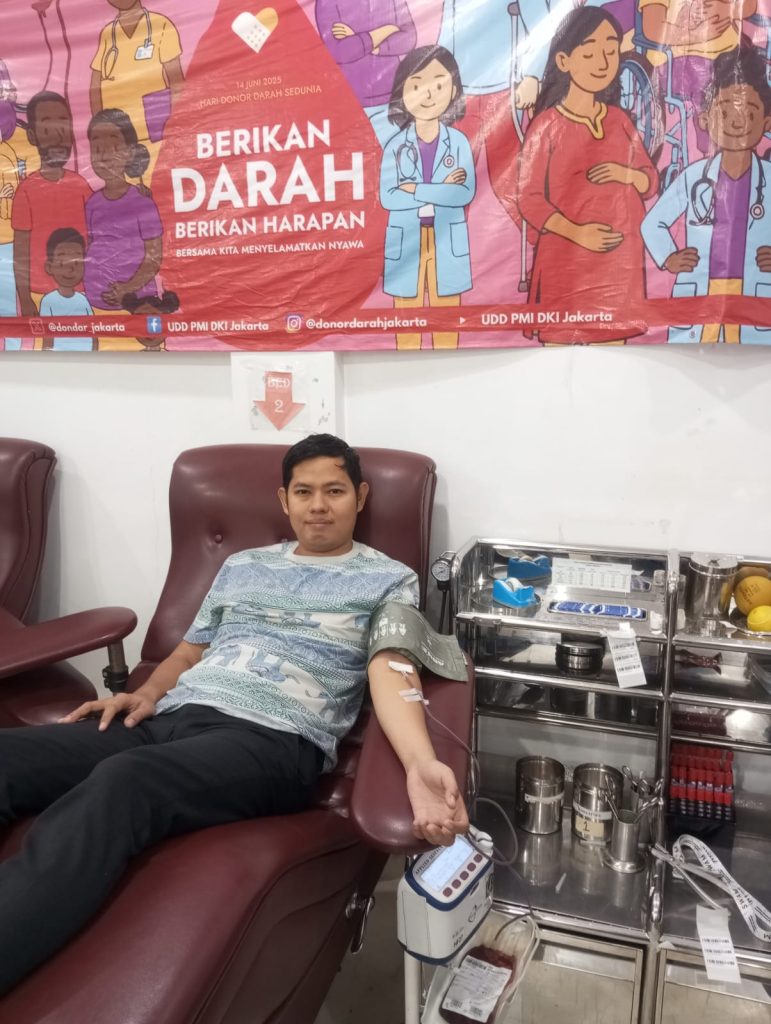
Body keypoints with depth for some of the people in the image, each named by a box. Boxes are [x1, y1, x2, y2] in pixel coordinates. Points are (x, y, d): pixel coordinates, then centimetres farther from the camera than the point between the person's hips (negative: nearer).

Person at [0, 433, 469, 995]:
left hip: (273, 737, -5)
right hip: (170, 717, 5)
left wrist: (421, 764, -24)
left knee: (121, 783, -36)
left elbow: (389, 673, -4)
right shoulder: (241, 566, 26)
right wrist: (145, 694, 6)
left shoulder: (389, 579, 11)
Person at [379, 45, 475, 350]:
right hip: (406, 241, 0)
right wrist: (440, 190, -16)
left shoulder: (458, 142, -1)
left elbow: (466, 193, -13)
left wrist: (416, 190, -17)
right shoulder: (396, 145, -1)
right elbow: (388, 198, -12)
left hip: (447, 241, 0)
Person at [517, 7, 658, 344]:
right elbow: (529, 199, -8)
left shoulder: (619, 120, 9)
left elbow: (651, 182, 14)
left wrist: (627, 174, -9)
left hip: (620, 262, 5)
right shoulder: (548, 125, -6)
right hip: (566, 264, -5)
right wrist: (576, 233, -20)